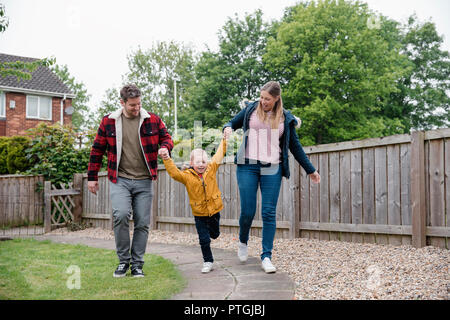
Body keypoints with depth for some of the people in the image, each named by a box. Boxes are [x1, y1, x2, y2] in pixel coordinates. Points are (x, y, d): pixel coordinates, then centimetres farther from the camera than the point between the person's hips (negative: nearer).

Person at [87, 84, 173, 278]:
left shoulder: (152, 120, 3)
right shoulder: (108, 122, 3)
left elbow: (166, 137, 16)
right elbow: (97, 150, 11)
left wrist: (164, 147, -9)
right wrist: (92, 177, 11)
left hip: (144, 182, 1)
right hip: (120, 180, -1)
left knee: (142, 223, 3)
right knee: (120, 215, -21)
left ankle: (137, 264, 18)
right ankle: (123, 260, -2)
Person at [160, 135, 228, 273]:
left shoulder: (211, 169, -4)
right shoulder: (187, 176, -11)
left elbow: (219, 155, 4)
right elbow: (174, 172, -23)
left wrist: (224, 139, 4)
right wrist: (166, 159, -34)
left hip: (214, 210, 3)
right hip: (199, 214, -2)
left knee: (215, 234, 22)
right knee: (204, 239, 1)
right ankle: (208, 262, 17)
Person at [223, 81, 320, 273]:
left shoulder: (285, 118, 10)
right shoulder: (250, 109, 8)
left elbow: (295, 146, 16)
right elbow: (232, 123, 21)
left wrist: (310, 170, 17)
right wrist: (227, 128, -5)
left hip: (272, 169, 1)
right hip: (247, 165, 0)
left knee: (269, 213, -3)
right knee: (247, 212, -3)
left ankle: (266, 257, 3)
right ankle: (243, 242, 26)